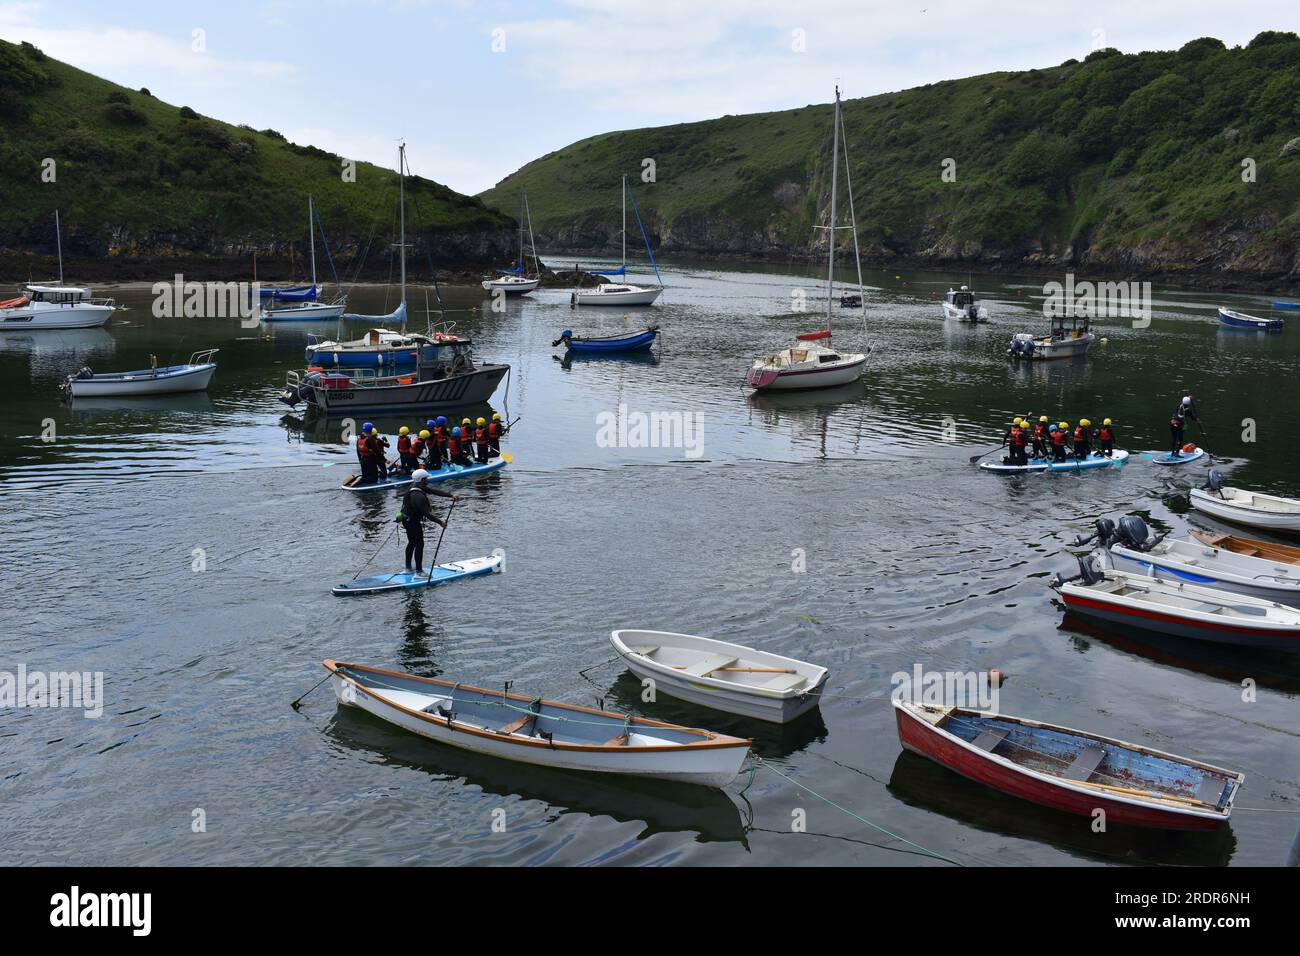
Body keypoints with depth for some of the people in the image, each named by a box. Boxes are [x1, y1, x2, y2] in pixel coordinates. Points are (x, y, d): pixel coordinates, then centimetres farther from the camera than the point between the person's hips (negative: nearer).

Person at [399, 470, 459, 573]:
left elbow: (434, 491, -1)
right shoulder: (418, 496, -31)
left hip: (407, 519, 11)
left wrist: (451, 495, -7)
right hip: (413, 522, -11)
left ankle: (408, 567, 34)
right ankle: (419, 571, 1)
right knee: (419, 544, -4)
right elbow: (427, 514, -31)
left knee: (412, 543, 22)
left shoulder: (419, 487, -2)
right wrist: (440, 522, -27)